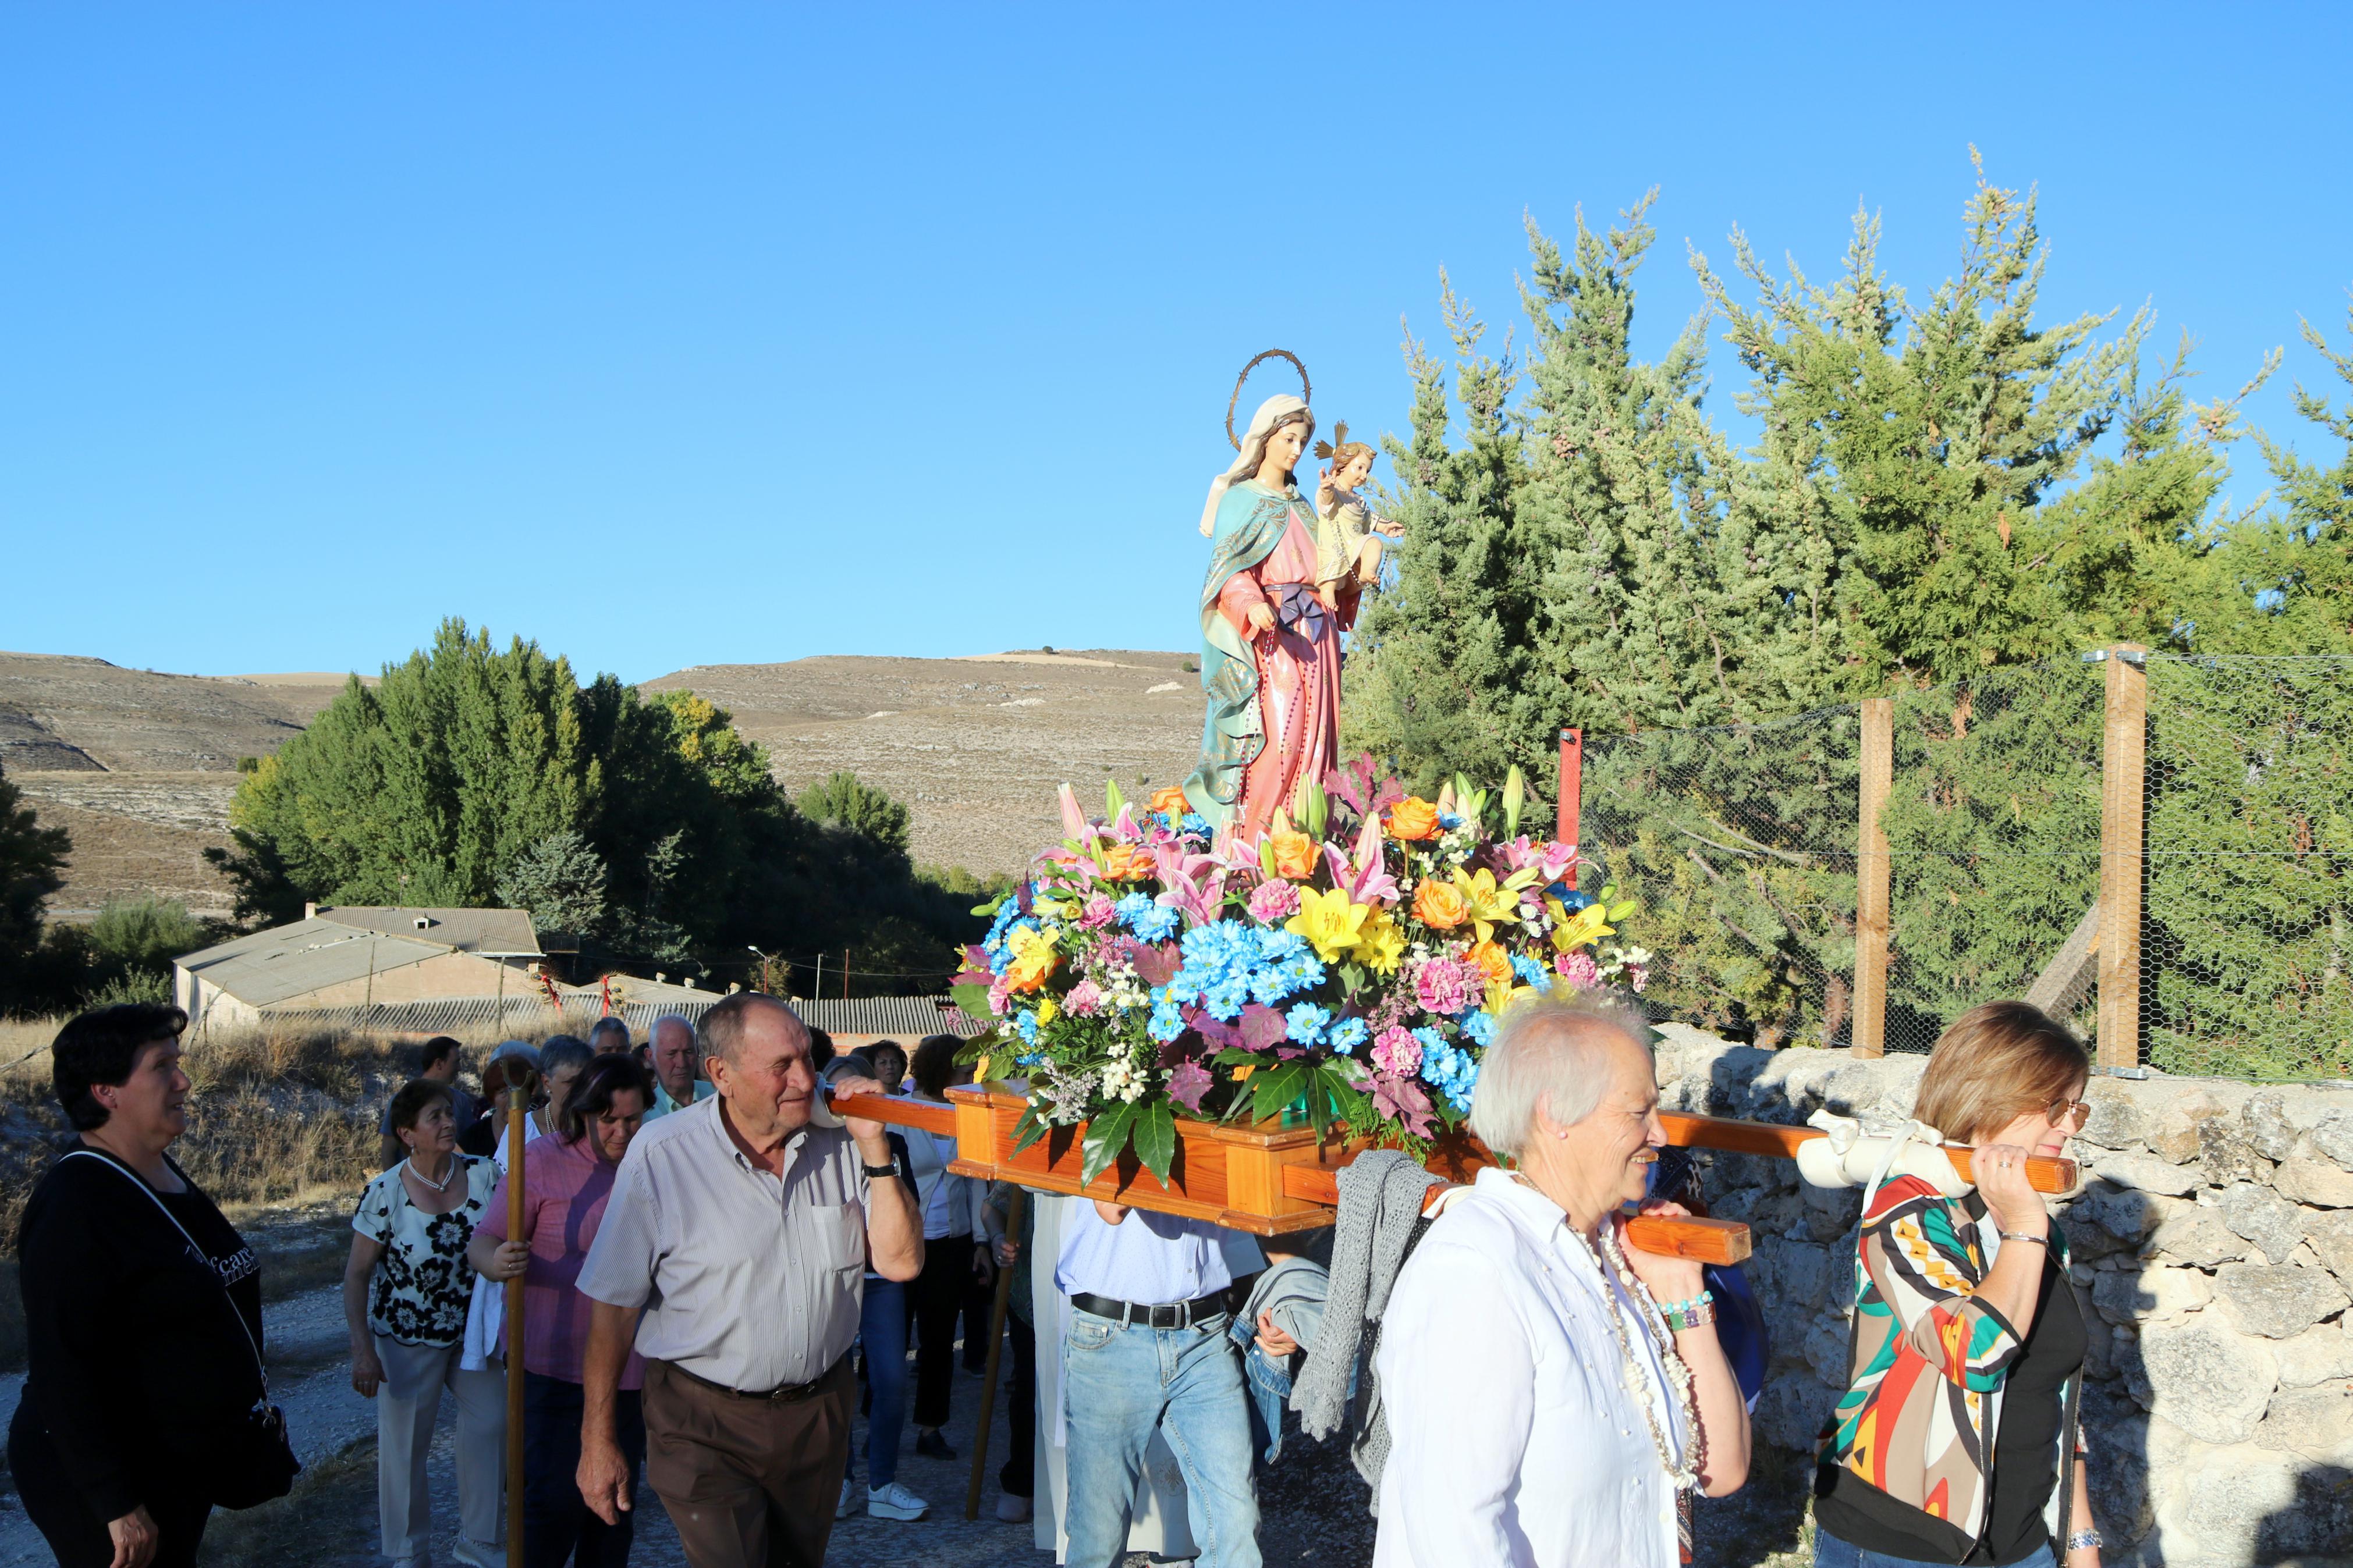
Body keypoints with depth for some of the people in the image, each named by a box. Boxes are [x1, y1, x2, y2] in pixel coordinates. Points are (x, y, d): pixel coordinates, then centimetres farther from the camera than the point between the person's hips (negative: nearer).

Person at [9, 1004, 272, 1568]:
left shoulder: (164, 1176, 7)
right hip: (99, 1475, -9)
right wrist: (118, 1506, -25)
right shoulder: (74, 1206, -22)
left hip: (185, 1457, 9)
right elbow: (61, 1370, -25)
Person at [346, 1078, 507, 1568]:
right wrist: (363, 1349, -15)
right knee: (405, 1442, 7)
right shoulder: (386, 1192, -14)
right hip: (408, 1339, -3)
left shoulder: (483, 1174, -7)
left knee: (489, 1427, 7)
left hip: (476, 1331, 3)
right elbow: (357, 1274, -10)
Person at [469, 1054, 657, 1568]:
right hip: (556, 1366, -5)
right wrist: (497, 1264, -34)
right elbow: (482, 1244, -12)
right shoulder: (541, 1161, -9)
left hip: (630, 1367, 5)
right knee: (555, 1500, -8)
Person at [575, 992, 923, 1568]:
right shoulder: (661, 1156, -15)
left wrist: (876, 1149, -17)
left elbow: (901, 1262, -8)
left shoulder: (839, 1142, -5)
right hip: (704, 1423, -4)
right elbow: (614, 1305, -10)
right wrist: (597, 1441, -7)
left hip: (819, 1409, 4)